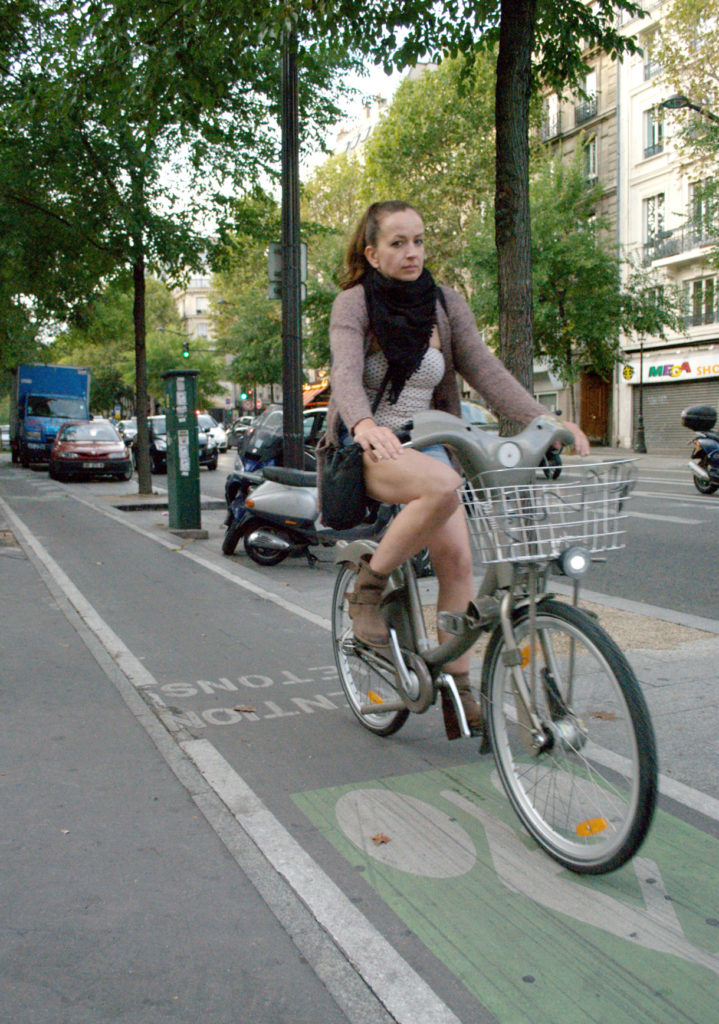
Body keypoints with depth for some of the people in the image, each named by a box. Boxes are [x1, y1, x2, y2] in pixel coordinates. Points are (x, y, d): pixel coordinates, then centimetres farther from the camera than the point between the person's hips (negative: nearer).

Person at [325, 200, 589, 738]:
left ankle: (458, 693, 1)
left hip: (426, 445, 5)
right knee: (444, 486, -35)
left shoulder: (446, 304, 5)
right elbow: (345, 374, -23)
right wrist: (365, 424, -46)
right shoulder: (354, 304, -7)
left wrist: (544, 419, -19)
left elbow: (487, 370, -4)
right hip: (368, 448, -4)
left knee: (457, 559, -11)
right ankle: (369, 585, -15)